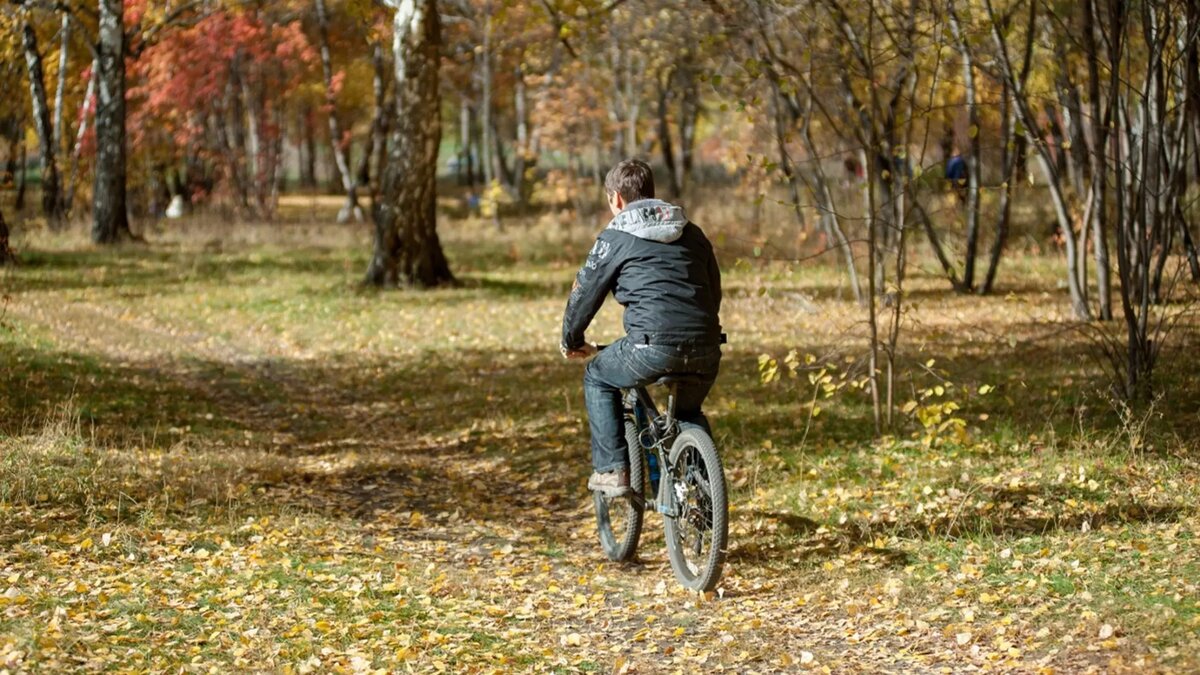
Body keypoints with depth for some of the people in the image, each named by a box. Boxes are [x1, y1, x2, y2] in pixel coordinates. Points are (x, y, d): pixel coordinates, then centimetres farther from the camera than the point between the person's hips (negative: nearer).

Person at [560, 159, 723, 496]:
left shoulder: (615, 237, 8)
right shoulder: (692, 233, 22)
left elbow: (584, 293, 13)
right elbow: (715, 291, 29)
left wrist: (571, 341, 30)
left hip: (654, 347, -5)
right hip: (706, 350, 5)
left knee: (597, 378, 22)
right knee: (689, 413, 33)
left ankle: (612, 470, 14)